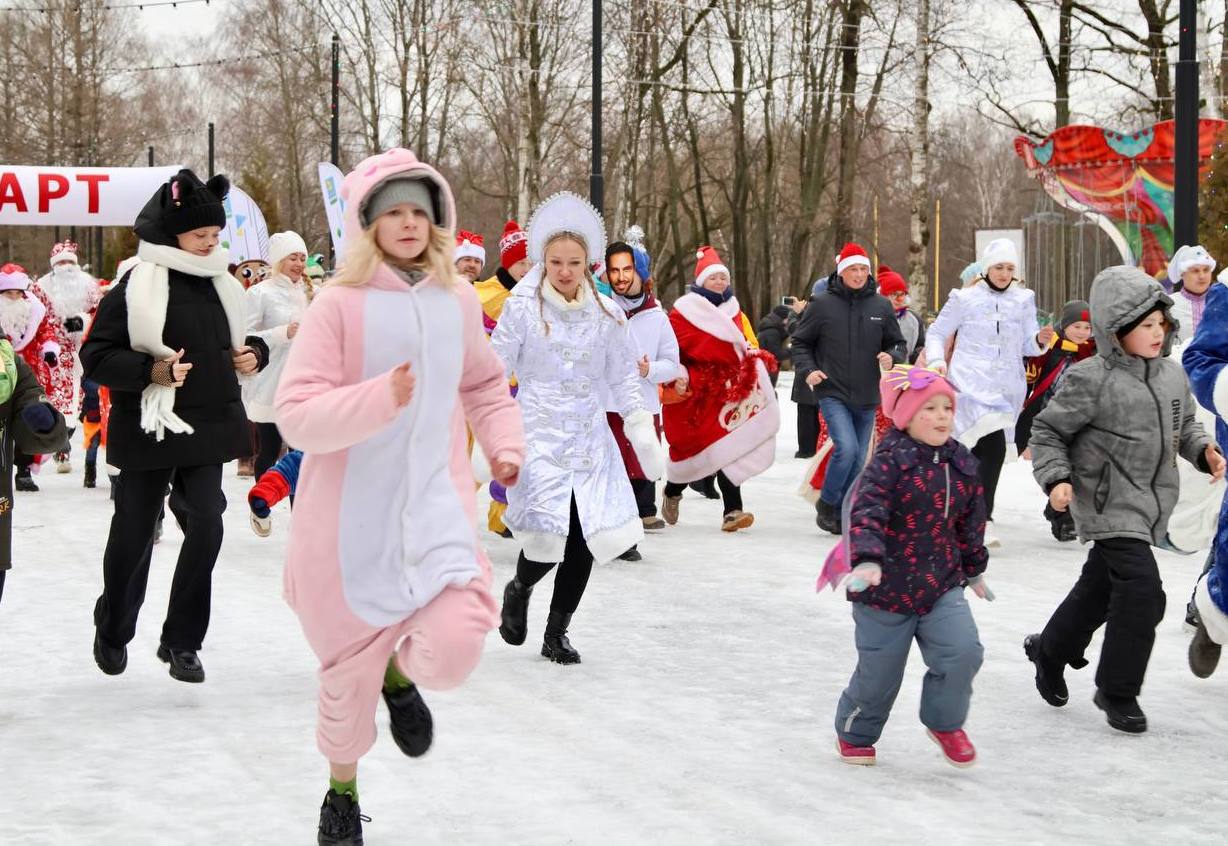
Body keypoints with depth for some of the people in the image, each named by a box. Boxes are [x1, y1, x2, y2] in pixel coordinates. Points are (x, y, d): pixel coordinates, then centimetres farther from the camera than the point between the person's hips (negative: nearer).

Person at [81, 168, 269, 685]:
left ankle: (182, 642, 7)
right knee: (133, 535, 9)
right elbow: (96, 356, -12)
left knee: (205, 528, -5)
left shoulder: (220, 286, 7)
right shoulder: (135, 287, -12)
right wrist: (151, 370, -24)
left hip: (206, 427, 4)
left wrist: (252, 355, 1)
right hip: (149, 429, -4)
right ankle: (113, 633, 32)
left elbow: (237, 342, 23)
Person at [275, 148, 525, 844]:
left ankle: (400, 670, 20)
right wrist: (380, 398, -28)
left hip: (437, 509, 2)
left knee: (454, 648, -20)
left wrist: (506, 443, 5)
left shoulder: (458, 301, 4)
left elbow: (485, 386, 22)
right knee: (350, 668, 12)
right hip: (351, 518, -2)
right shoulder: (341, 304, -9)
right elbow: (297, 413, -15)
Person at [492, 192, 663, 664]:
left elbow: (624, 381, 12)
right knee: (548, 535, -17)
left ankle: (556, 634, 17)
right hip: (538, 435, -3)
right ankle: (519, 589, 18)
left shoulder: (607, 315, 6)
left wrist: (645, 438, 7)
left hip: (590, 439, 3)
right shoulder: (523, 308, -3)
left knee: (585, 544, -2)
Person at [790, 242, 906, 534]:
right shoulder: (822, 304, -3)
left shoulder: (881, 306, 5)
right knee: (846, 448, -20)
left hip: (867, 398, 4)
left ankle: (843, 513, 21)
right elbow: (800, 342, 6)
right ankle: (826, 504, 1)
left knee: (858, 458, 7)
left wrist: (891, 357, -9)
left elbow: (897, 343, 13)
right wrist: (807, 370, -10)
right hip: (832, 393, -4)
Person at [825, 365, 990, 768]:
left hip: (942, 583, 5)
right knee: (879, 671, 6)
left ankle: (945, 722, 13)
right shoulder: (889, 462, -16)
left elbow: (971, 522, 17)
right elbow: (865, 514, -26)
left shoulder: (962, 465, 4)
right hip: (887, 586, -4)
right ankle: (855, 733, 35)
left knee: (963, 651, -14)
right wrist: (867, 561, -39)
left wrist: (975, 569, 26)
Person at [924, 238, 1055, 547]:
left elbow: (1026, 347, 12)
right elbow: (937, 333, 9)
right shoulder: (965, 298, 3)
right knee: (994, 444, -23)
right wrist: (937, 362, -7)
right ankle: (984, 518, -19)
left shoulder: (1024, 299, 13)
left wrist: (1041, 340, -9)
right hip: (972, 381, -4)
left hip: (1008, 387, 4)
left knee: (980, 451, 8)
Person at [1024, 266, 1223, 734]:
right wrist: (1056, 478, -19)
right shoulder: (1091, 379, -15)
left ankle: (1050, 651, 44)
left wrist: (1204, 450, 1)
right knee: (1141, 590, -17)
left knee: (1098, 588, 21)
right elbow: (1048, 430, -7)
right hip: (1108, 505, -8)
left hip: (1152, 504, 8)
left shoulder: (1172, 374, 5)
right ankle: (1117, 691, -2)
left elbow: (1185, 425, 20)